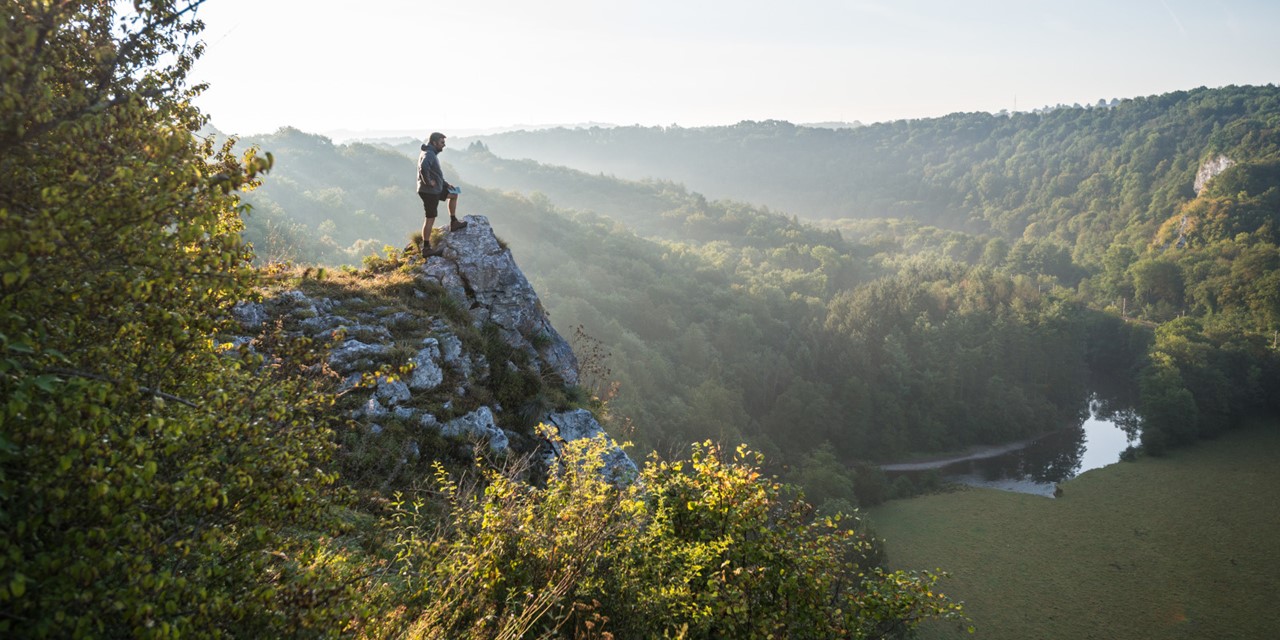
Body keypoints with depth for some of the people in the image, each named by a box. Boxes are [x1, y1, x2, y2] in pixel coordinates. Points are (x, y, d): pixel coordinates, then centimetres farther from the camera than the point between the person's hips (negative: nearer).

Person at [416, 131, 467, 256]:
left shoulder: (432, 154, 15)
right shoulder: (428, 154, -18)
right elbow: (423, 167, -40)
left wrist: (446, 184, 16)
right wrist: (428, 181, -27)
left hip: (436, 190, 10)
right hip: (429, 191, -10)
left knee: (454, 194, 22)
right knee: (431, 219, -4)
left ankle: (453, 222, 24)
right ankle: (426, 248, 2)